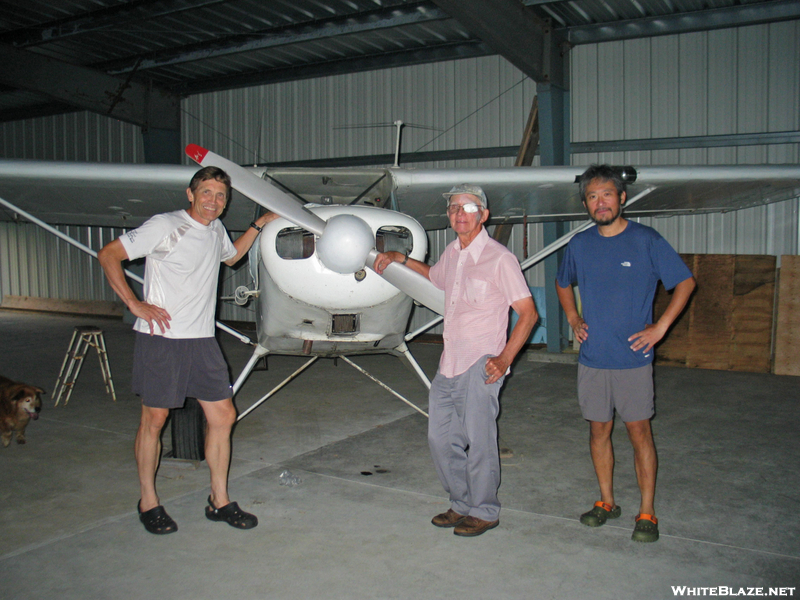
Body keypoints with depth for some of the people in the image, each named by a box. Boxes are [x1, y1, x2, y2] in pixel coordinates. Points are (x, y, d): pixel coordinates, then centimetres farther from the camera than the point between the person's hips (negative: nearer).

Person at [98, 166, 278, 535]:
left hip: (202, 340, 7)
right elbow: (108, 255, -7)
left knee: (223, 416, 5)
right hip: (161, 339, -6)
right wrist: (133, 303, -13)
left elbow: (231, 256, 36)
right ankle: (148, 502, 21)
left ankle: (219, 502, 18)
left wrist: (259, 225, 26)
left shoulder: (215, 230, 13)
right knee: (154, 419, 3)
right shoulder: (165, 227, -8)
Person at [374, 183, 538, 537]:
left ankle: (484, 512, 19)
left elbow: (528, 313, -10)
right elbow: (434, 276, 38)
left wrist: (505, 358, -18)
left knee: (479, 442, -1)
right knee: (441, 438, 12)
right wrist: (400, 258, 30)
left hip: (480, 366, -7)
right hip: (448, 365, 8)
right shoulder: (452, 253, 13)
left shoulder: (499, 258, -9)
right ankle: (461, 504, 29)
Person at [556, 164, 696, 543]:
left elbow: (685, 283, -1)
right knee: (598, 430, 11)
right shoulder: (580, 244, 6)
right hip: (592, 358, 4)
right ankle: (606, 502, 27)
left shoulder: (646, 240, -6)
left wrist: (659, 328, -7)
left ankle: (646, 513, 13)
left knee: (639, 432, 1)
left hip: (632, 358, -4)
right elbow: (563, 283, 24)